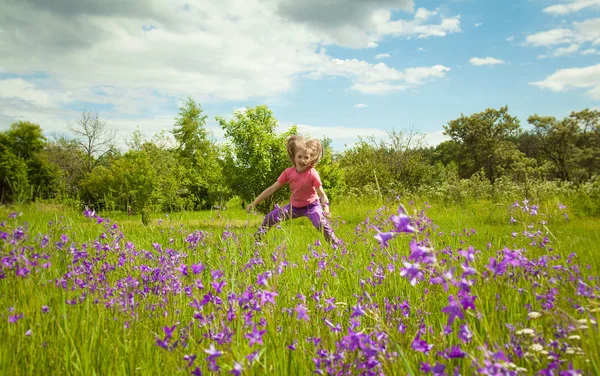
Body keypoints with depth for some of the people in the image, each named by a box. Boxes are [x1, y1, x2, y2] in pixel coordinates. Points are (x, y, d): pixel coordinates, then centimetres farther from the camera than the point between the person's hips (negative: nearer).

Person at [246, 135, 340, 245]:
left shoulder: (312, 174, -23)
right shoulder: (288, 172, -14)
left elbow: (322, 194, -20)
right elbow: (272, 189, -9)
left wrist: (326, 210, -40)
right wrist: (254, 203, -10)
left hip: (311, 206, -4)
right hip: (294, 206, 4)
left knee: (323, 224, -30)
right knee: (270, 217, 3)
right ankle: (257, 239, 23)